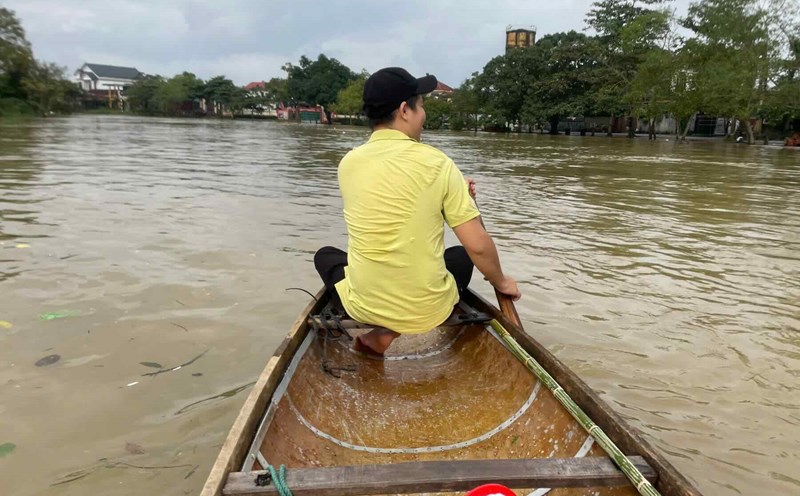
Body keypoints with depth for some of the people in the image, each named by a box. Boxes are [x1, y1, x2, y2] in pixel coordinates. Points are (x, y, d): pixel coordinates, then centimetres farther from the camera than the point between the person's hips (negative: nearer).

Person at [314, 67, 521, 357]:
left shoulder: (349, 163, -3)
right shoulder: (437, 163, -13)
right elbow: (479, 246, -12)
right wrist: (500, 282, 8)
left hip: (365, 307, 4)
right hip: (427, 310, -3)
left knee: (325, 255, 32)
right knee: (463, 255, 28)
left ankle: (382, 332, 13)